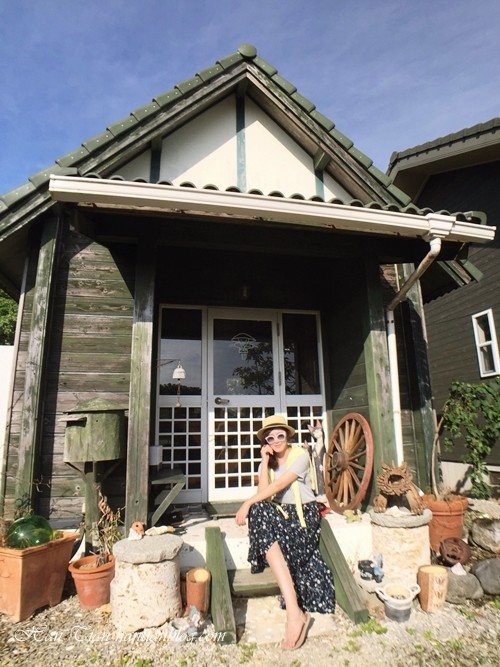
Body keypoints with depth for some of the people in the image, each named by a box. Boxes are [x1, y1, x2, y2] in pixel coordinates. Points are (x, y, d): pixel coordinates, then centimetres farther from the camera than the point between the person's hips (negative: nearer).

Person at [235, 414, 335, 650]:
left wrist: (248, 503, -21)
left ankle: (294, 613, -23)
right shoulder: (267, 462, 12)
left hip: (304, 512, -5)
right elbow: (263, 491, -5)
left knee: (269, 537, -30)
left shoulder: (300, 455, -6)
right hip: (280, 513, 5)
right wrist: (265, 462, -9)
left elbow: (279, 485, -18)